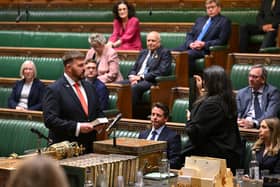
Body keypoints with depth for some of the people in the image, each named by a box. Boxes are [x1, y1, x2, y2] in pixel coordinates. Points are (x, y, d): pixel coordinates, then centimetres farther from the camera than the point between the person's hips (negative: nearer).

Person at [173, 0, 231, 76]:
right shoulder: (200, 20, 25)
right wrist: (190, 43, -5)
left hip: (206, 50, -6)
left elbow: (221, 41, -5)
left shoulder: (225, 21, 6)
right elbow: (190, 34, 19)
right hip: (191, 47, 6)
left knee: (187, 54, -35)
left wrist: (204, 44, -14)